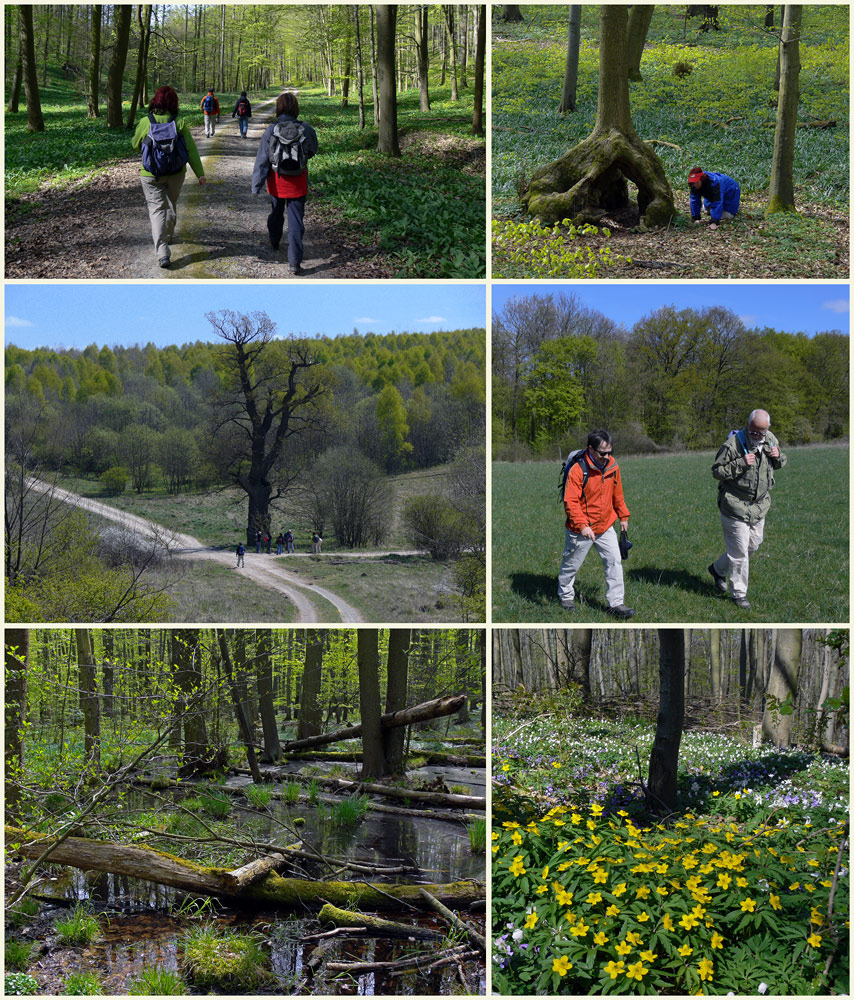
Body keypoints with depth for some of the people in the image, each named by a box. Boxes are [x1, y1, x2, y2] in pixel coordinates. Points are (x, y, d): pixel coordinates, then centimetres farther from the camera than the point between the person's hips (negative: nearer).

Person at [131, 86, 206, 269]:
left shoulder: (145, 122, -11)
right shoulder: (179, 123, -9)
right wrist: (200, 173, -1)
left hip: (151, 175, -2)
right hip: (175, 174, 2)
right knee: (171, 204, 24)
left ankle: (162, 252, -16)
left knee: (157, 209, -2)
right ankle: (168, 235, 46)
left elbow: (135, 145, 5)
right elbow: (191, 150, -6)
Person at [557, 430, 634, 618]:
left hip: (605, 526, 5)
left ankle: (616, 603, 6)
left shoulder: (612, 466, -2)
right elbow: (570, 502, -24)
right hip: (581, 530, -5)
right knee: (572, 564, 11)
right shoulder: (578, 470, -22)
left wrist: (623, 516, 19)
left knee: (614, 561, -1)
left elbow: (617, 493, 13)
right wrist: (582, 525, -33)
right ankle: (566, 596, 34)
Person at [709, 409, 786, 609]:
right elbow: (716, 471, -15)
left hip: (759, 504, 7)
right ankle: (739, 593, 13)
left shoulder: (771, 440, 1)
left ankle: (718, 569, 37)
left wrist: (778, 457, -7)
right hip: (735, 505, -7)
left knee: (754, 543, 17)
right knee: (739, 550, -2)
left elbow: (780, 465, 17)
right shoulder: (733, 444, -19)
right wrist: (740, 464, -28)